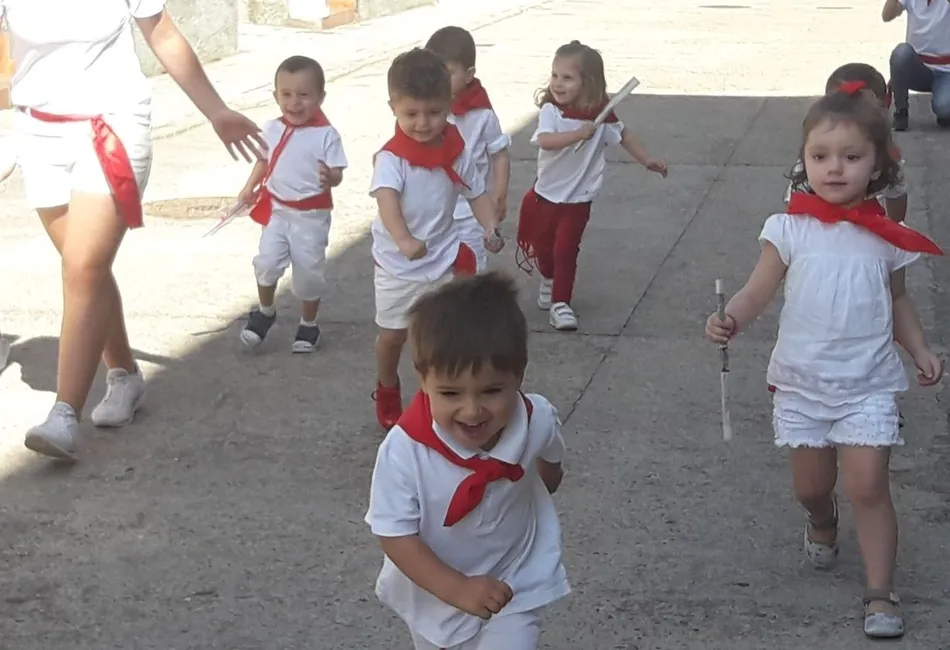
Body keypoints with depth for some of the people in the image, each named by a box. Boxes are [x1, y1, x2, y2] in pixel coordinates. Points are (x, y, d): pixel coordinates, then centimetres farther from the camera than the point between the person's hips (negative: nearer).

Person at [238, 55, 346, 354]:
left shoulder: (326, 135, -15)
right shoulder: (272, 129, -1)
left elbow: (337, 173, -16)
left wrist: (330, 178, -39)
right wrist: (250, 187, 4)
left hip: (311, 215, -3)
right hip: (277, 210, 3)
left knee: (308, 271, 6)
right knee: (267, 262, -7)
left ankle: (308, 324, 28)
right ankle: (265, 311, 21)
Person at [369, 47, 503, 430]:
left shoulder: (456, 151, -7)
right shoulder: (391, 158, -23)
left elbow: (477, 193, 3)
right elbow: (387, 201, -39)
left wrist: (491, 228, -17)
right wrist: (404, 240, -57)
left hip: (446, 258, 2)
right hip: (398, 264, -2)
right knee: (392, 334, 14)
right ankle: (387, 392, 40)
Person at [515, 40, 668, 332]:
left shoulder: (600, 114, -10)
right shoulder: (550, 111, -17)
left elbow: (623, 135, 8)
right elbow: (545, 141, -35)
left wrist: (647, 160, 9)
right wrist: (579, 133, -45)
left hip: (578, 199, -1)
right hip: (546, 193, 1)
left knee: (566, 250, -6)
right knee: (542, 245, 18)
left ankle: (560, 303, 4)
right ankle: (549, 281, 47)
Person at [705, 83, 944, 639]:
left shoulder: (887, 236, -3)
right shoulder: (790, 229, -7)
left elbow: (897, 300, 10)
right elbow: (759, 291, -10)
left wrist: (921, 349, -2)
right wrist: (730, 320, -29)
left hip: (868, 384, -1)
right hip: (803, 381, 1)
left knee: (868, 486, -9)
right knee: (811, 485, 12)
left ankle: (880, 593, 2)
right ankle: (822, 525, 48)